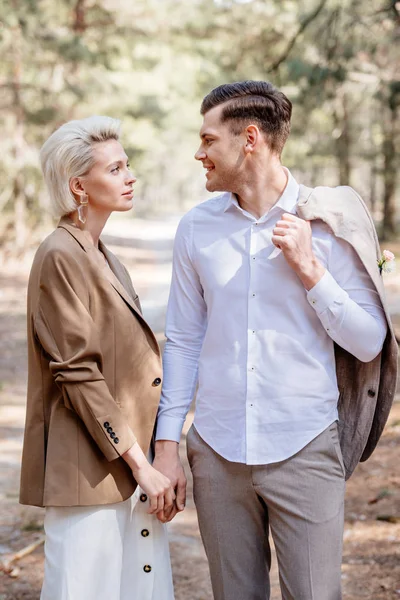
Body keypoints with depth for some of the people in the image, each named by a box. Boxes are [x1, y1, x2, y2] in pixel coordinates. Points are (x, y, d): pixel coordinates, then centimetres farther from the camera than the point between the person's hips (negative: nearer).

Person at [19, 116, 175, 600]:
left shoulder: (102, 256, 16)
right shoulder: (61, 257, -12)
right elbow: (78, 375, -17)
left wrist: (145, 461, 13)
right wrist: (139, 464, -15)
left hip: (130, 465, 9)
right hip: (87, 471, -9)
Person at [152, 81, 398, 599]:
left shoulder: (329, 222, -4)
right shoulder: (197, 227, 4)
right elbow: (183, 342, 9)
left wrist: (308, 268, -14)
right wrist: (166, 446, 6)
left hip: (304, 448, -2)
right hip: (217, 452, 3)